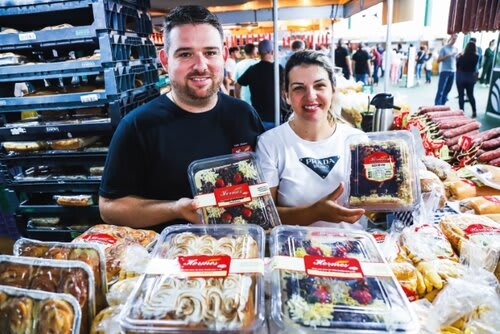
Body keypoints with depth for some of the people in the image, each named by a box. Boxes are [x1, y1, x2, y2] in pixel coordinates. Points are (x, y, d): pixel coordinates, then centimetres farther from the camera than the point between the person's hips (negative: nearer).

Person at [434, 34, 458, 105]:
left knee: (447, 90, 7)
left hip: (452, 71, 6)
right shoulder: (444, 48, -3)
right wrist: (448, 55, -18)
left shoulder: (455, 49, 13)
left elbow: (456, 60, 19)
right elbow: (438, 60, -10)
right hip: (444, 71, -6)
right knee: (440, 90, -9)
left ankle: (442, 105, 14)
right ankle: (437, 106, -7)